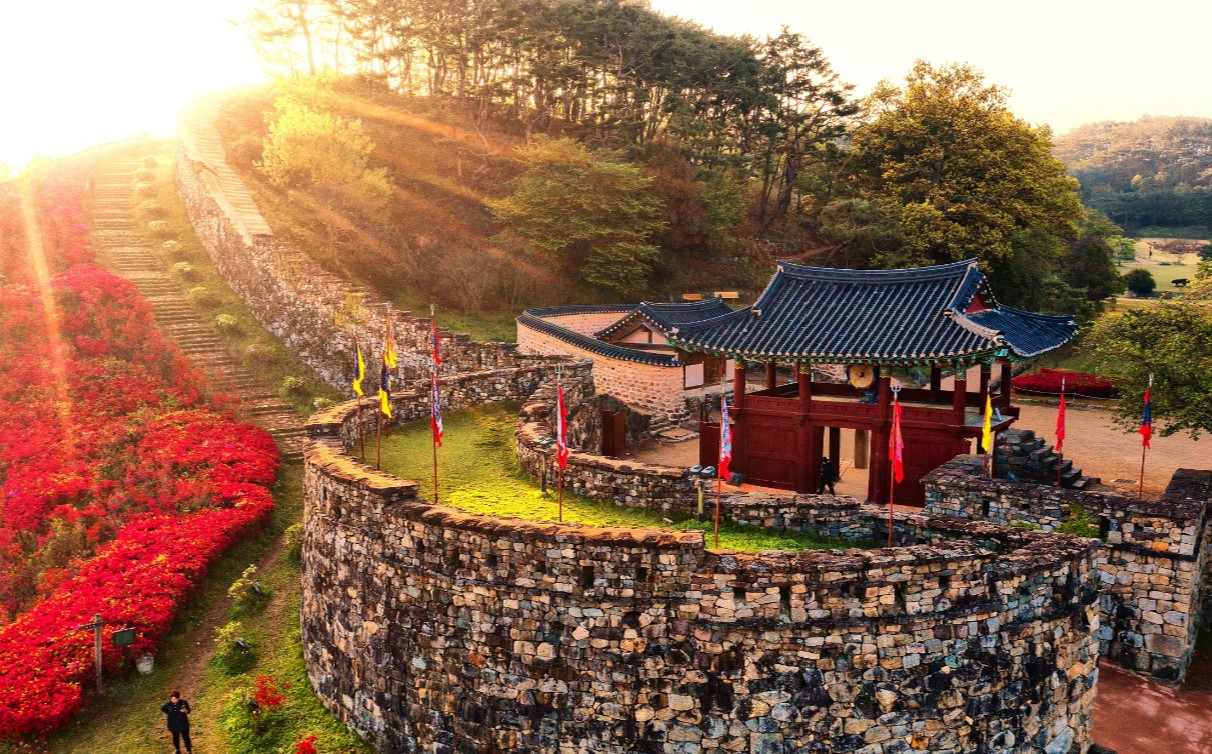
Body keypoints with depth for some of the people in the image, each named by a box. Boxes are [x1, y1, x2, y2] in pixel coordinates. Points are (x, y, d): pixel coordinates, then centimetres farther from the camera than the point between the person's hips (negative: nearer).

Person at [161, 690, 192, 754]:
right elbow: (163, 709, 6)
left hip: (183, 723, -2)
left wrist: (185, 711, -33)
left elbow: (188, 711, -11)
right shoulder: (168, 704, -16)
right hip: (173, 724, 2)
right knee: (176, 737, 21)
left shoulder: (183, 702, -21)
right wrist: (169, 713, -2)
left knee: (186, 737, 8)